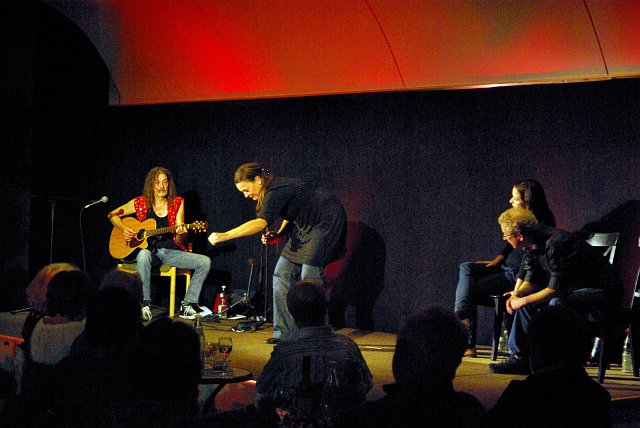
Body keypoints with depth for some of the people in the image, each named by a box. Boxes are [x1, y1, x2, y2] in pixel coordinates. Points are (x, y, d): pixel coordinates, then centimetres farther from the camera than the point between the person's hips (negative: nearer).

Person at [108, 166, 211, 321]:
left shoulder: (177, 202, 7)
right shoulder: (141, 202, 3)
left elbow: (179, 240, 5)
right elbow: (112, 214, 10)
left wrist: (181, 234, -20)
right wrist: (123, 229, -9)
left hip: (171, 252, 3)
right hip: (148, 249, -3)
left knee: (205, 262, -17)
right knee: (143, 255, -40)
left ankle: (188, 305, -12)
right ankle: (145, 305, -34)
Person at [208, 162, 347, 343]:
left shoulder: (276, 192, -27)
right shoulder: (273, 190, 3)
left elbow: (260, 223, -42)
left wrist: (224, 236, -45)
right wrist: (279, 235, 0)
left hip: (326, 222, -10)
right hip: (305, 227, 10)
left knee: (309, 278, -11)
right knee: (282, 274, 4)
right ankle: (285, 333, 6)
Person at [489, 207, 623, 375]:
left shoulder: (556, 243, -27)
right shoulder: (532, 245, 1)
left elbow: (556, 288, -28)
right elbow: (529, 281, 9)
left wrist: (523, 300, -19)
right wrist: (516, 295, -12)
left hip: (604, 290, -10)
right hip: (573, 288, 10)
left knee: (557, 303, -34)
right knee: (525, 296, 5)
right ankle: (519, 357, 5)